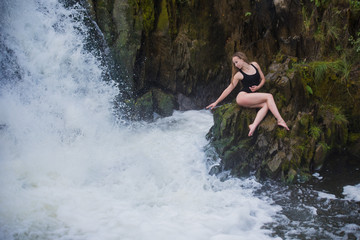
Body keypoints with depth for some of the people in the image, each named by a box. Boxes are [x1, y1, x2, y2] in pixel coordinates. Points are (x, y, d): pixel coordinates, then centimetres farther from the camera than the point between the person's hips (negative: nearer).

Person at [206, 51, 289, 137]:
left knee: (266, 105, -29)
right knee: (269, 96, -23)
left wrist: (258, 87, -2)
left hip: (253, 98, 4)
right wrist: (216, 102, 5)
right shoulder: (239, 75, 4)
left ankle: (254, 125, -45)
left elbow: (263, 79, 20)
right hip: (243, 97, -4)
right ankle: (280, 120, -33)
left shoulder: (255, 65, 13)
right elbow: (229, 89, 7)